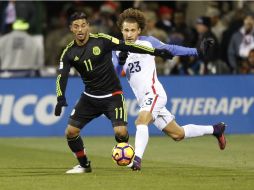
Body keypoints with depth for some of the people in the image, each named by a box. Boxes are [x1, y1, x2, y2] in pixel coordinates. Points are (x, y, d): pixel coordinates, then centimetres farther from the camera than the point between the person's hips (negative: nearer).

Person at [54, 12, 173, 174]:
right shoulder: (69, 52, -5)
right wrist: (61, 100, -27)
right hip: (90, 97, 3)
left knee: (121, 132, -19)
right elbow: (62, 76, -10)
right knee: (71, 132, -5)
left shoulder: (101, 40, -13)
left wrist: (156, 51, -13)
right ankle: (84, 165, 17)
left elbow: (127, 46, -12)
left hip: (112, 95, -3)